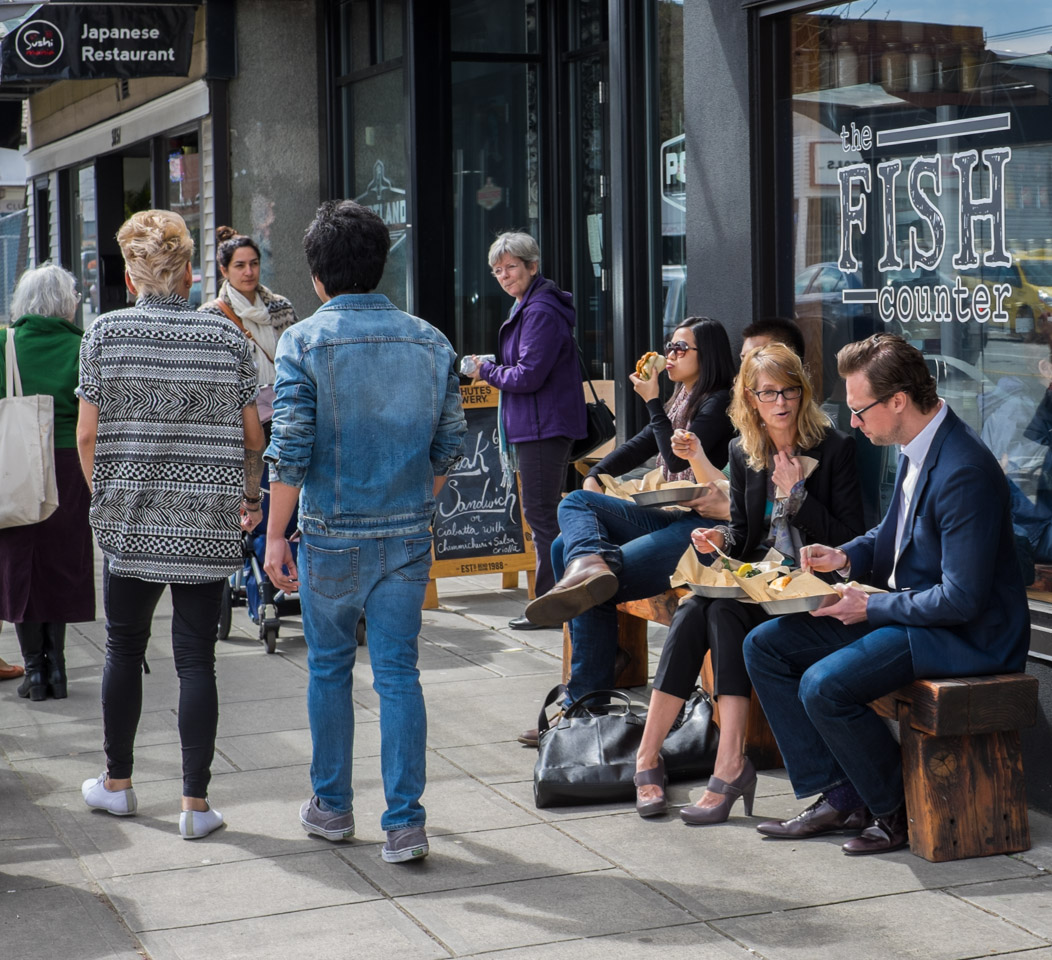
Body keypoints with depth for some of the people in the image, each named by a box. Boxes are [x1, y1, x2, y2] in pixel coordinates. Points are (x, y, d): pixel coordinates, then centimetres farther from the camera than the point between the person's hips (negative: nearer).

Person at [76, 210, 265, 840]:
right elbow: (253, 435, 2)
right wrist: (251, 496, 19)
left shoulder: (105, 333, -2)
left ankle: (117, 783, 28)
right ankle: (196, 804, 6)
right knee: (197, 658, 4)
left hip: (129, 521, 0)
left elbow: (87, 435, -2)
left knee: (124, 648, 16)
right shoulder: (226, 336, -1)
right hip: (209, 524, 0)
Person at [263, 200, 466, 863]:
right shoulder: (430, 342, 2)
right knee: (399, 672, 5)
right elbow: (450, 444, 6)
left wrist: (276, 534, -4)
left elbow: (291, 448, -12)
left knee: (330, 667, 14)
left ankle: (333, 806, 25)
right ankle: (404, 822, 2)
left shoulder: (305, 341, -9)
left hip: (332, 535, -2)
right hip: (409, 535, 2)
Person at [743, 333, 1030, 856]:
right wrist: (848, 556, 2)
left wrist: (870, 606, -17)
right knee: (764, 646, 4)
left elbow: (962, 599, -26)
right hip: (903, 606, 10)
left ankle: (899, 812, -3)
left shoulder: (964, 472, -26)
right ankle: (838, 795, 5)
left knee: (824, 686, -27)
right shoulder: (916, 448, 4)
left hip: (965, 633, -10)